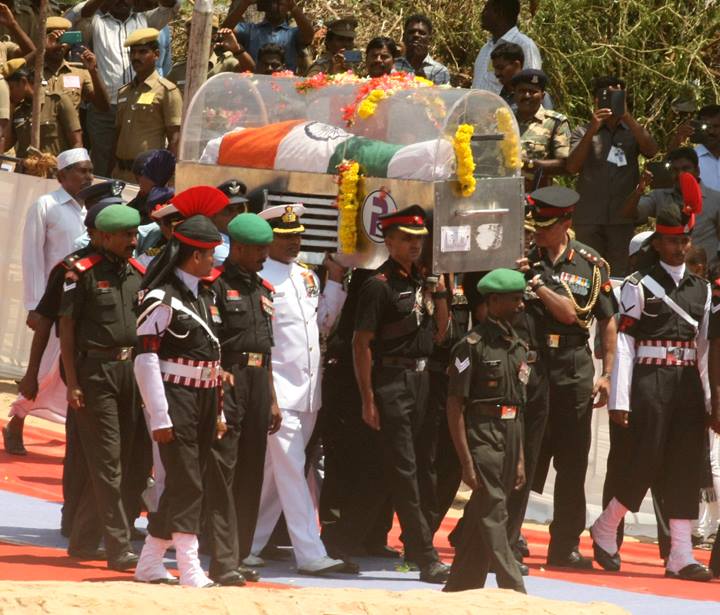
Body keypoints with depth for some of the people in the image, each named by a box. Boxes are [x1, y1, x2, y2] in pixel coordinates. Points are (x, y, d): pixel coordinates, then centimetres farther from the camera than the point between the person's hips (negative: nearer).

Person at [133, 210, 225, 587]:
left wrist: (218, 411, 14)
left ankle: (150, 564, 18)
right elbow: (145, 359, -14)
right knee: (185, 485, -9)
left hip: (204, 401, 8)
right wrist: (159, 417, -17)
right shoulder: (162, 298, -12)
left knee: (180, 485, 10)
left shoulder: (205, 296, 14)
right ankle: (190, 571, -9)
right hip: (176, 400, -8)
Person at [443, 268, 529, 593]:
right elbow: (454, 406, -10)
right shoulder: (472, 346, -9)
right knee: (493, 517, -10)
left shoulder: (518, 347, 14)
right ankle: (513, 592, -15)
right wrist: (466, 462, -14)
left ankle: (459, 590, 17)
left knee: (480, 518, 10)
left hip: (510, 438, 7)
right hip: (482, 435, -7)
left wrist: (520, 459, 17)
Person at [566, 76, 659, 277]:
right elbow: (572, 167, -5)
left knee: (621, 274, -2)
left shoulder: (633, 132, 12)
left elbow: (651, 151, -8)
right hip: (589, 218, 0)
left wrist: (626, 116, -13)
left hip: (623, 217, 0)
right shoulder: (583, 133, 10)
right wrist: (592, 131, -15)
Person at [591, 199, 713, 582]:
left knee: (686, 466, 1)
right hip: (651, 381, -5)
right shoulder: (639, 286, -1)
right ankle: (604, 530, 12)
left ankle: (681, 556, 1)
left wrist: (707, 398, 10)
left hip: (689, 383, 5)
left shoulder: (701, 289, 15)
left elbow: (703, 346, 15)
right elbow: (623, 343, -5)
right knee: (648, 460, -9)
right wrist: (620, 400, -11)